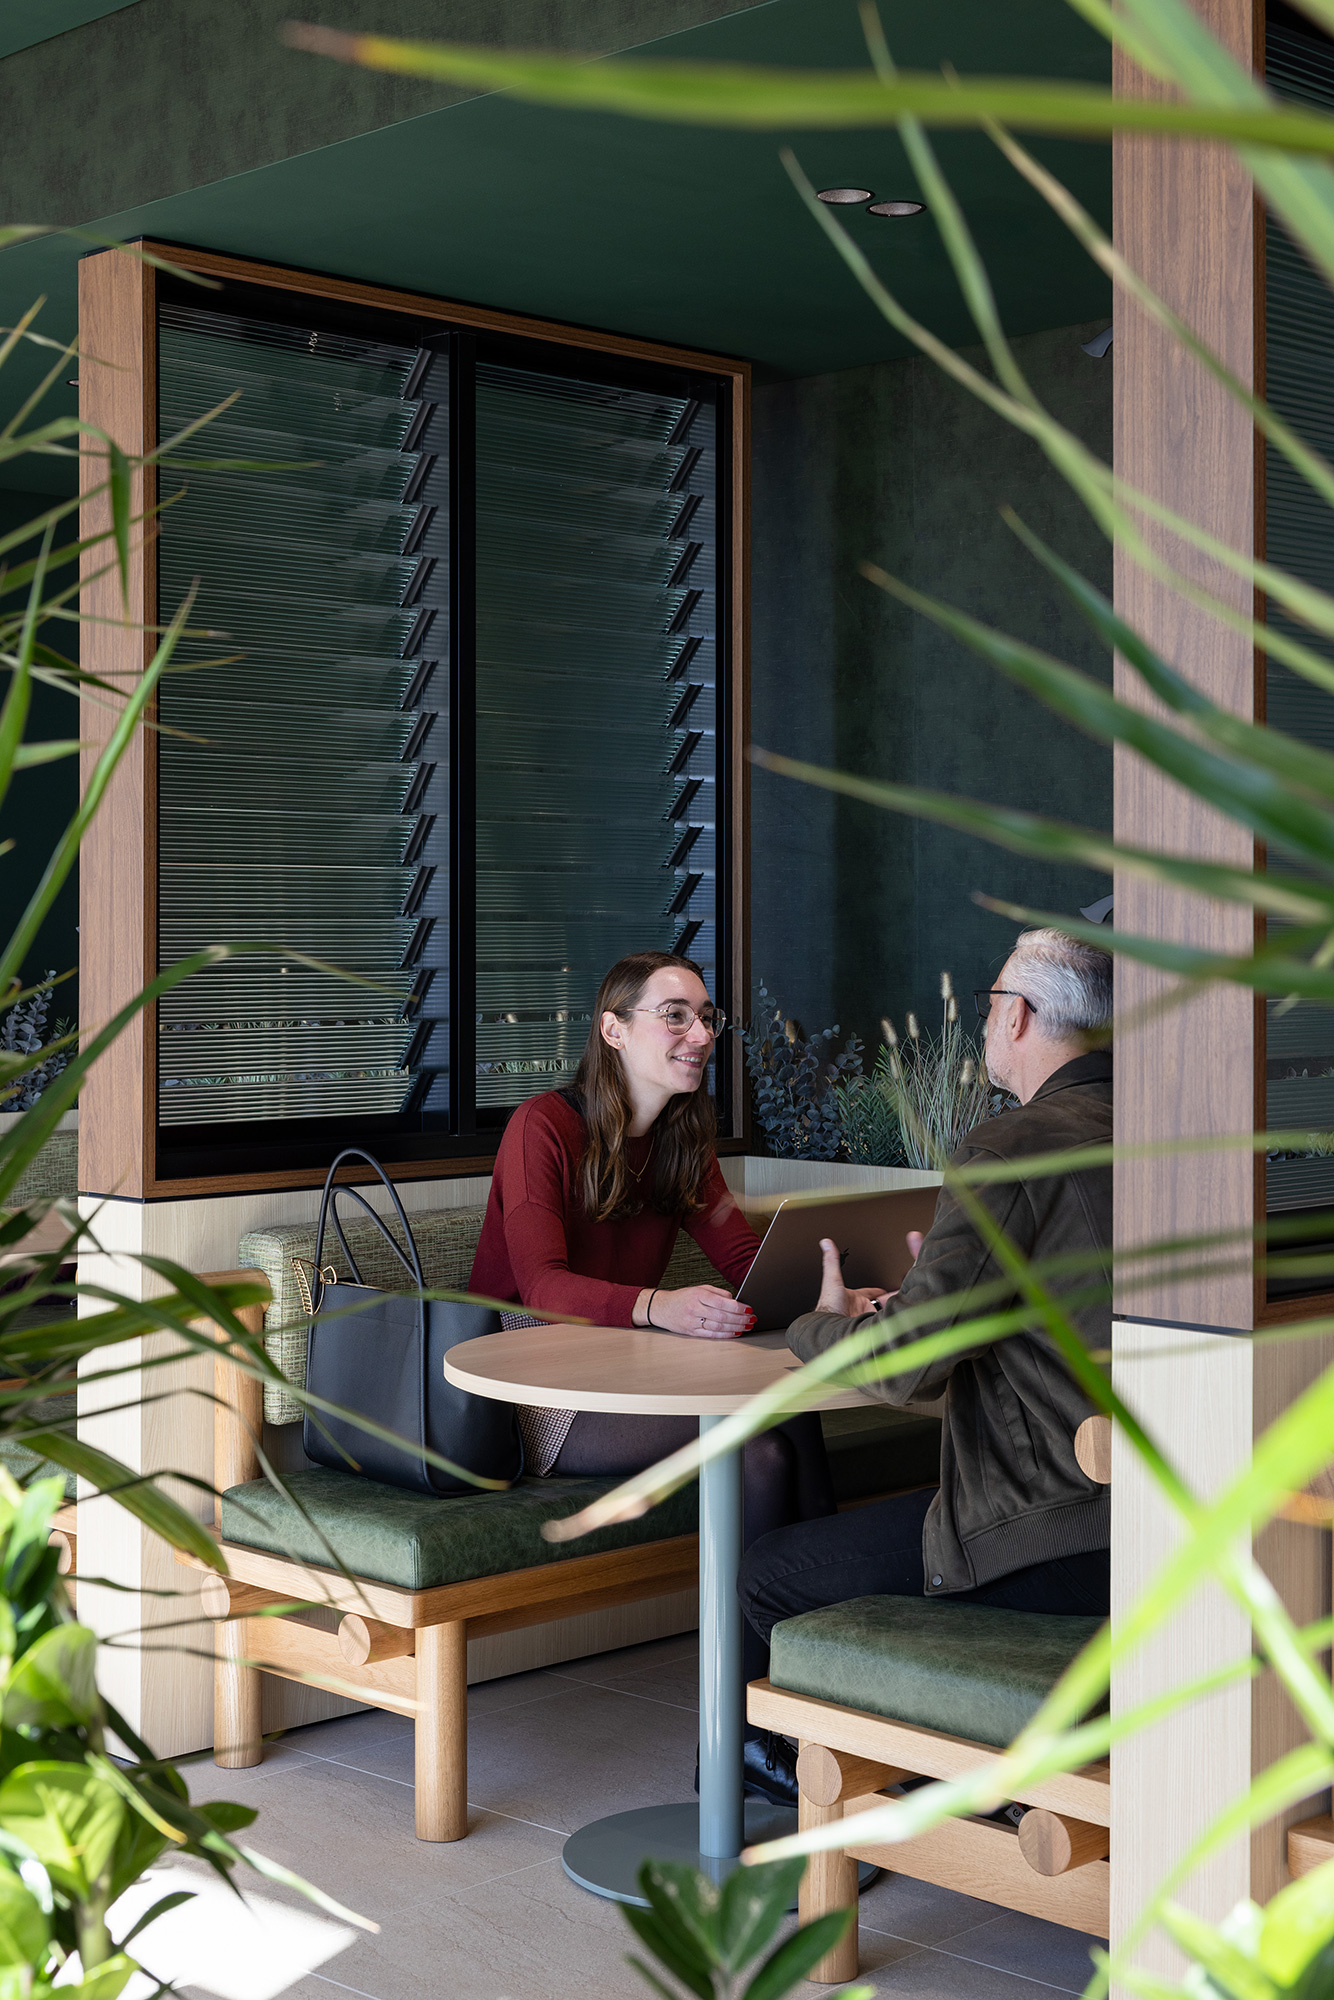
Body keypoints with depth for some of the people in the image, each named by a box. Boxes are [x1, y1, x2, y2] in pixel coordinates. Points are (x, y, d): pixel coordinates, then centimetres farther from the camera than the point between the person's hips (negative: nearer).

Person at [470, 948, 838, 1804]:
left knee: (792, 1420, -25)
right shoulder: (545, 1126, -10)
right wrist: (657, 1306, -41)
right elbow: (540, 1283, -23)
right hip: (534, 1403, -6)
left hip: (624, 1381, 6)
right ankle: (744, 1733, -22)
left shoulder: (684, 1140, 12)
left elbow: (745, 1258, 2)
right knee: (757, 1445, -28)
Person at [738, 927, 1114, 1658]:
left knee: (770, 1576, 5)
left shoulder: (1008, 1150, -18)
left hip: (1062, 1539, -9)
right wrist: (939, 1283, 30)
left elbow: (904, 1364, -18)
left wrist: (821, 1325, 4)